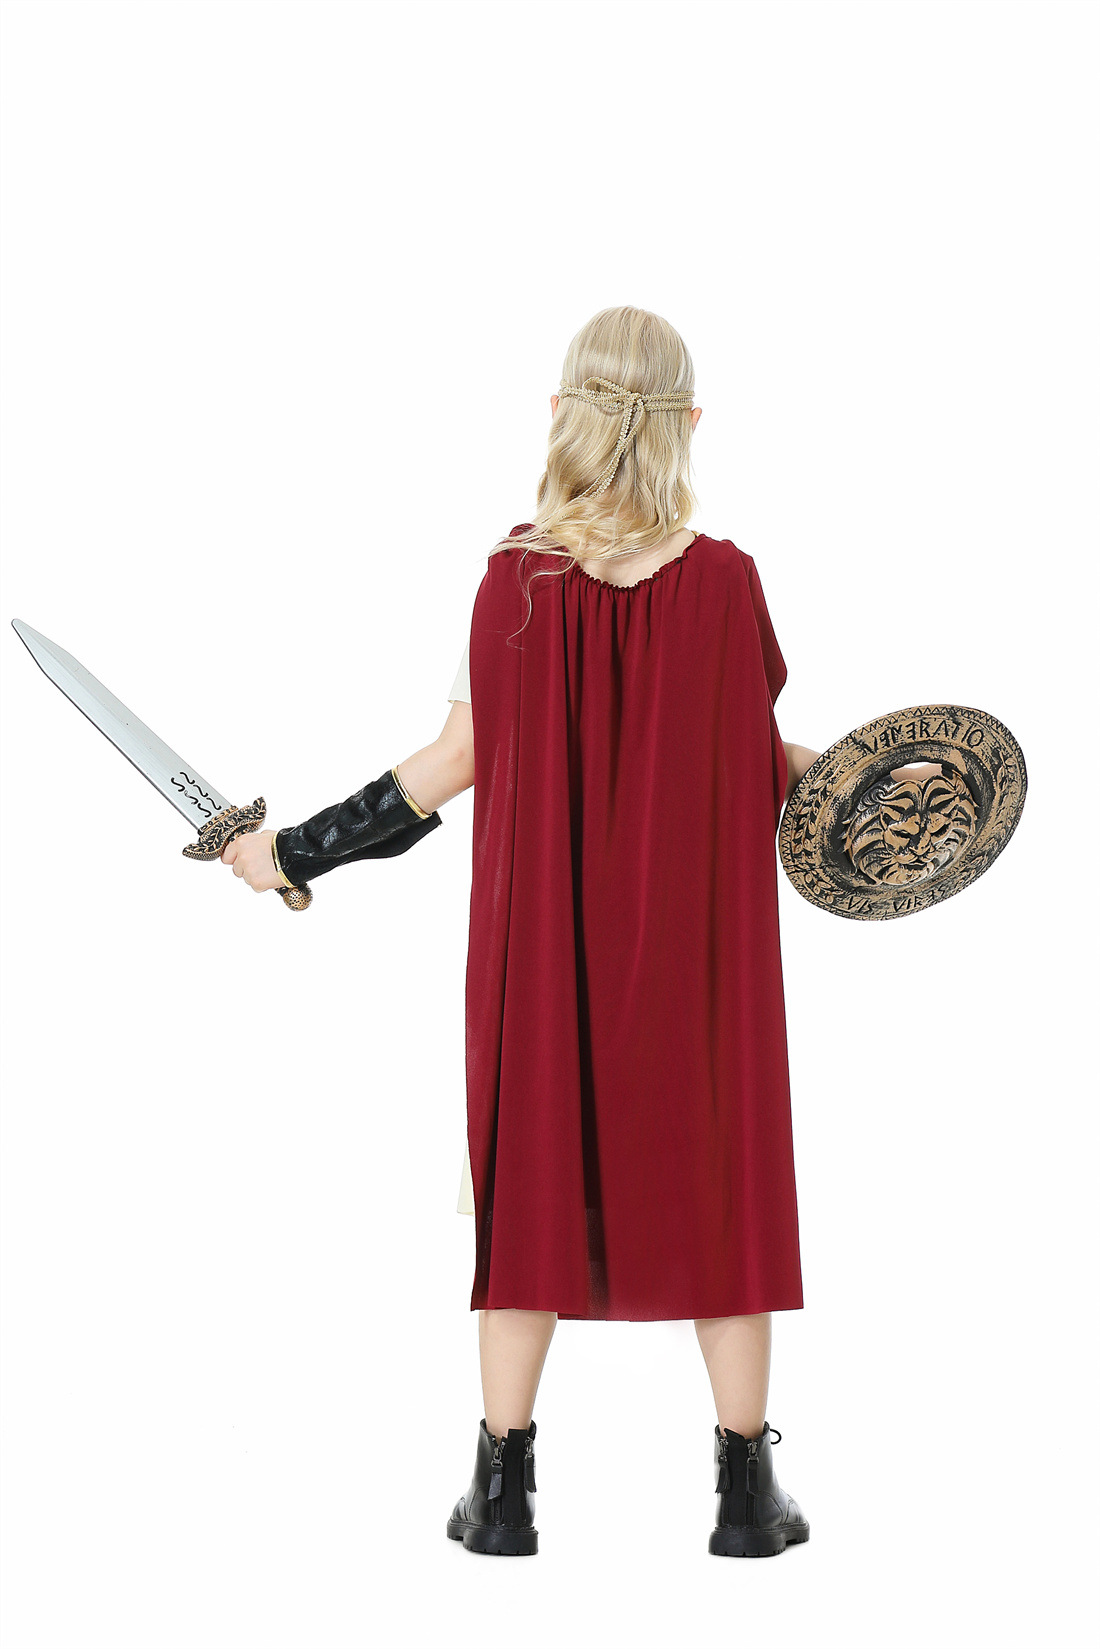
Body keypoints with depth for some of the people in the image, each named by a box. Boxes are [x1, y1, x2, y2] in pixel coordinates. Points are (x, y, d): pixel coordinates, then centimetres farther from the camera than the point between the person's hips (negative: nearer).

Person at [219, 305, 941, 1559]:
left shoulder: (514, 580, -8)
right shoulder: (726, 579, -8)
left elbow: (457, 763, -7)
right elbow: (762, 759, -1)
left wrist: (293, 854, 3)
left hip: (544, 939, 0)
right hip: (703, 941, 0)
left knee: (532, 1179, 11)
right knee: (720, 1180, 11)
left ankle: (502, 1489, 18)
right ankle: (746, 1490, 18)